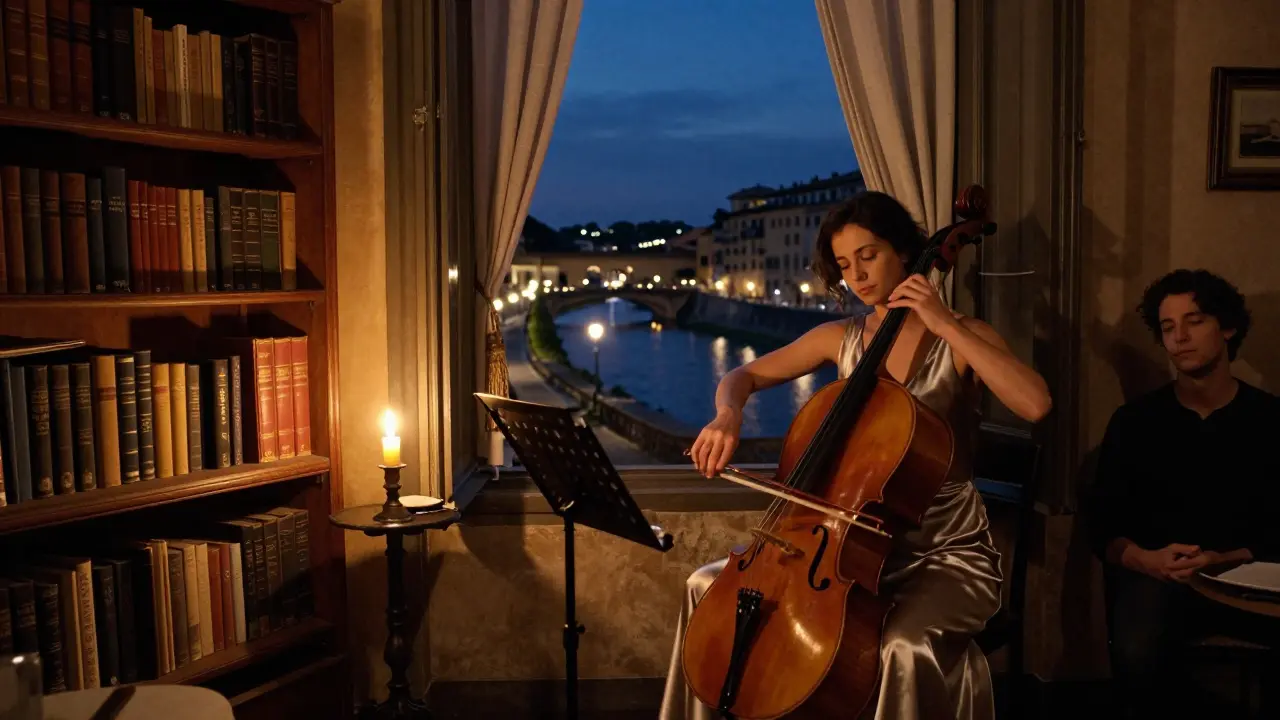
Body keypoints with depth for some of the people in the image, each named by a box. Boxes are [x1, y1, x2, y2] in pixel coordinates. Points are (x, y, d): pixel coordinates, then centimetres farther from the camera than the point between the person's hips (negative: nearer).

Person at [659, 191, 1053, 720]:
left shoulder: (961, 338, -6)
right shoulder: (839, 339, 5)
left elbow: (1035, 404, -25)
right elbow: (742, 377, 11)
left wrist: (947, 324, -24)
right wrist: (728, 415, -12)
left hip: (948, 554, -4)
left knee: (905, 648, -36)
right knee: (708, 585, -4)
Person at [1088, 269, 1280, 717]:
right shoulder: (1135, 420, 8)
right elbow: (1104, 528, 6)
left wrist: (1225, 561, -18)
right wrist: (1146, 559, -15)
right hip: (1155, 575, 0)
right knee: (1137, 658, -32)